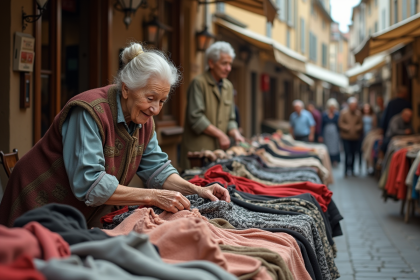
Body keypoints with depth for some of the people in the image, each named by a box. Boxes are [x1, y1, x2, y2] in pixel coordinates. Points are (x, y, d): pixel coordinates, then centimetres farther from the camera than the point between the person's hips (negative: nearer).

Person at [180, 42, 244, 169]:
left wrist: (236, 134, -2)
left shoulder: (228, 86, 15)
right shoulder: (199, 83, -8)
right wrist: (220, 134, -13)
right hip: (199, 149, -7)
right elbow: (196, 118, -15)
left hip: (220, 149, 7)